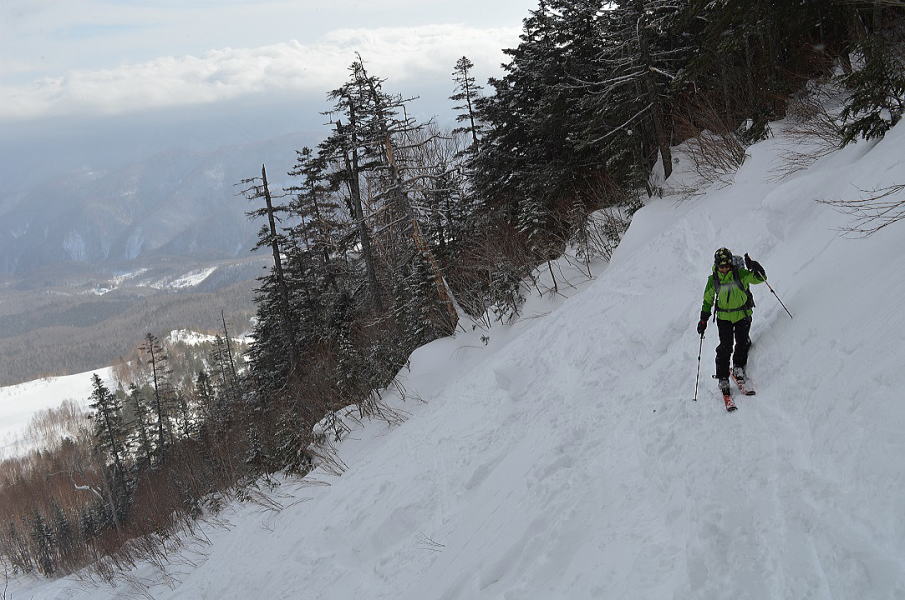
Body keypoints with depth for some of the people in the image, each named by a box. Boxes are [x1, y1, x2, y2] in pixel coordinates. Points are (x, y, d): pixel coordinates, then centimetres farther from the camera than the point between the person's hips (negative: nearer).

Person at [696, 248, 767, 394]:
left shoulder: (740, 274, -12)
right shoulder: (713, 280, -7)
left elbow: (761, 278, -13)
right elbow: (707, 300, 5)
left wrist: (754, 267, -33)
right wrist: (703, 320, 4)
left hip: (743, 315, 0)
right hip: (724, 317, 0)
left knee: (743, 343, -1)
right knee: (725, 347, -8)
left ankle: (739, 367, 26)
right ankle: (723, 379, 1)